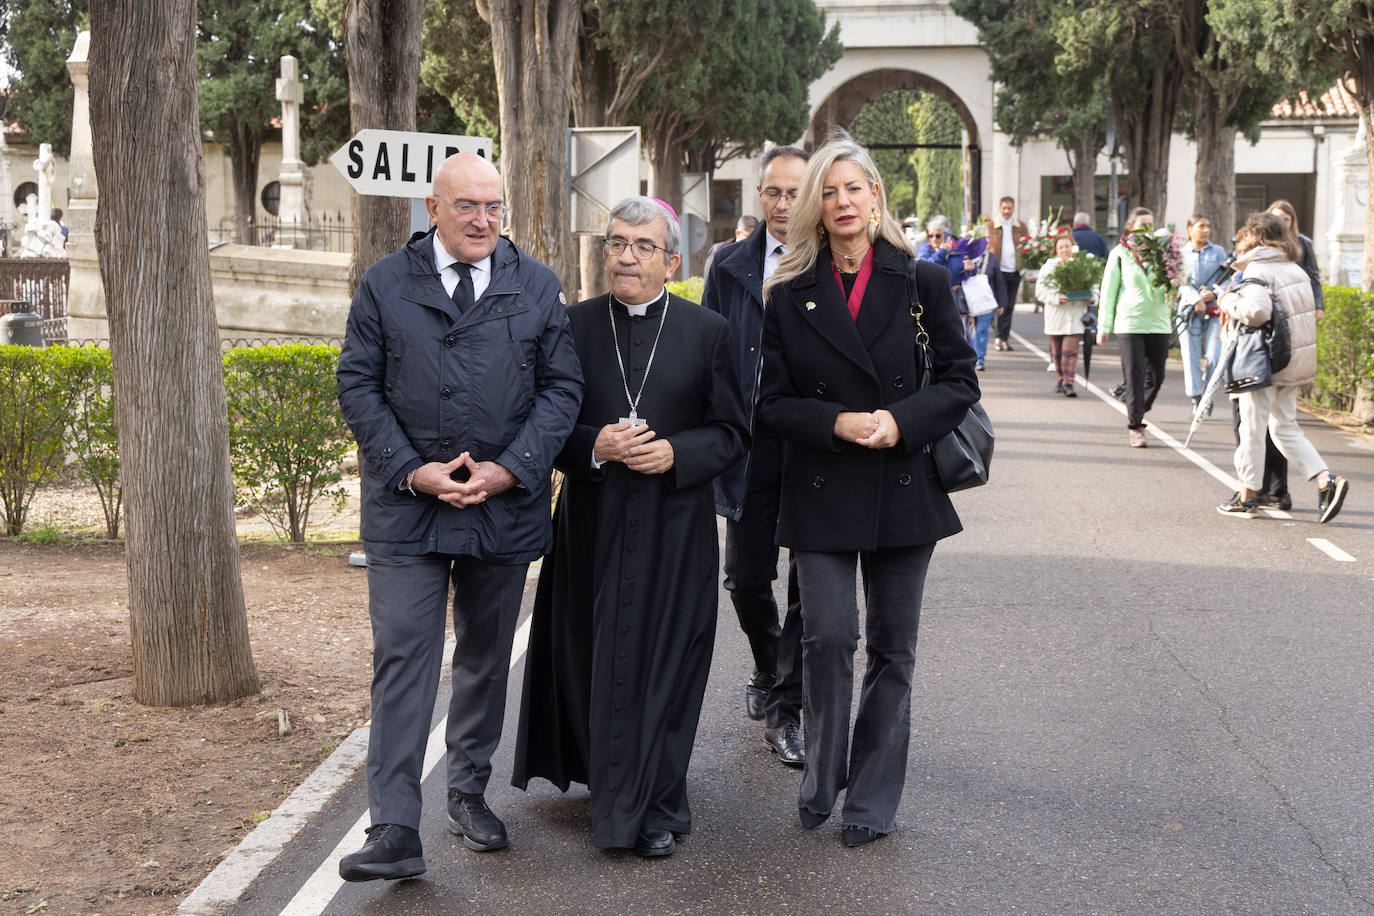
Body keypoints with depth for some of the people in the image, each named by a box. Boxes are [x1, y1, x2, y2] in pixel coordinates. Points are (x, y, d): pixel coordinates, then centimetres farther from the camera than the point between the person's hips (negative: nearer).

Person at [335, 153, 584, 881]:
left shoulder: (536, 287, 5)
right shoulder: (384, 285, 2)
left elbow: (561, 386, 2)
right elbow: (358, 386, -1)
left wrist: (510, 469, -11)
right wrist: (413, 471, -12)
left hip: (505, 505, 2)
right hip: (406, 504, -2)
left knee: (486, 658, 14)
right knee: (401, 661, -7)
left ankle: (469, 794, 31)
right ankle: (394, 832, -7)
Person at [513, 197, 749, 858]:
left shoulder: (707, 332, 3)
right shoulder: (573, 326, 4)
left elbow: (732, 433, 4)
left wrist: (677, 453, -14)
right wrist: (594, 446, -15)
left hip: (675, 527, -1)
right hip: (595, 527, 1)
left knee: (665, 663, 1)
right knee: (595, 660, 6)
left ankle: (656, 806, 12)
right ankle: (612, 790, 24)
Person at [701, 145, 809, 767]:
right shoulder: (730, 267, 6)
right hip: (752, 449, 2)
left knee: (809, 585, 2)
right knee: (746, 577, 9)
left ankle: (784, 708, 14)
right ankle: (770, 671, 36)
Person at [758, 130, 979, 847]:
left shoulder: (922, 283, 3)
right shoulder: (788, 297, 4)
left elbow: (959, 382, 2)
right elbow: (772, 402, 3)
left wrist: (901, 422, -15)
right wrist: (838, 423, -14)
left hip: (904, 488, 1)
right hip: (822, 492, 0)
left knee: (892, 648, 6)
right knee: (828, 635, -10)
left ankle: (873, 800, 18)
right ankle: (821, 781, 12)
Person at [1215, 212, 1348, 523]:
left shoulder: (1258, 270, -14)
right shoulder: (1295, 269, 12)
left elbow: (1257, 310, -30)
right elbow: (1304, 310, 15)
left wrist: (1230, 303, -11)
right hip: (1294, 362, 8)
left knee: (1252, 428, 4)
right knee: (1285, 427, 16)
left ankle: (1247, 497, 12)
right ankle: (1326, 481, 1)